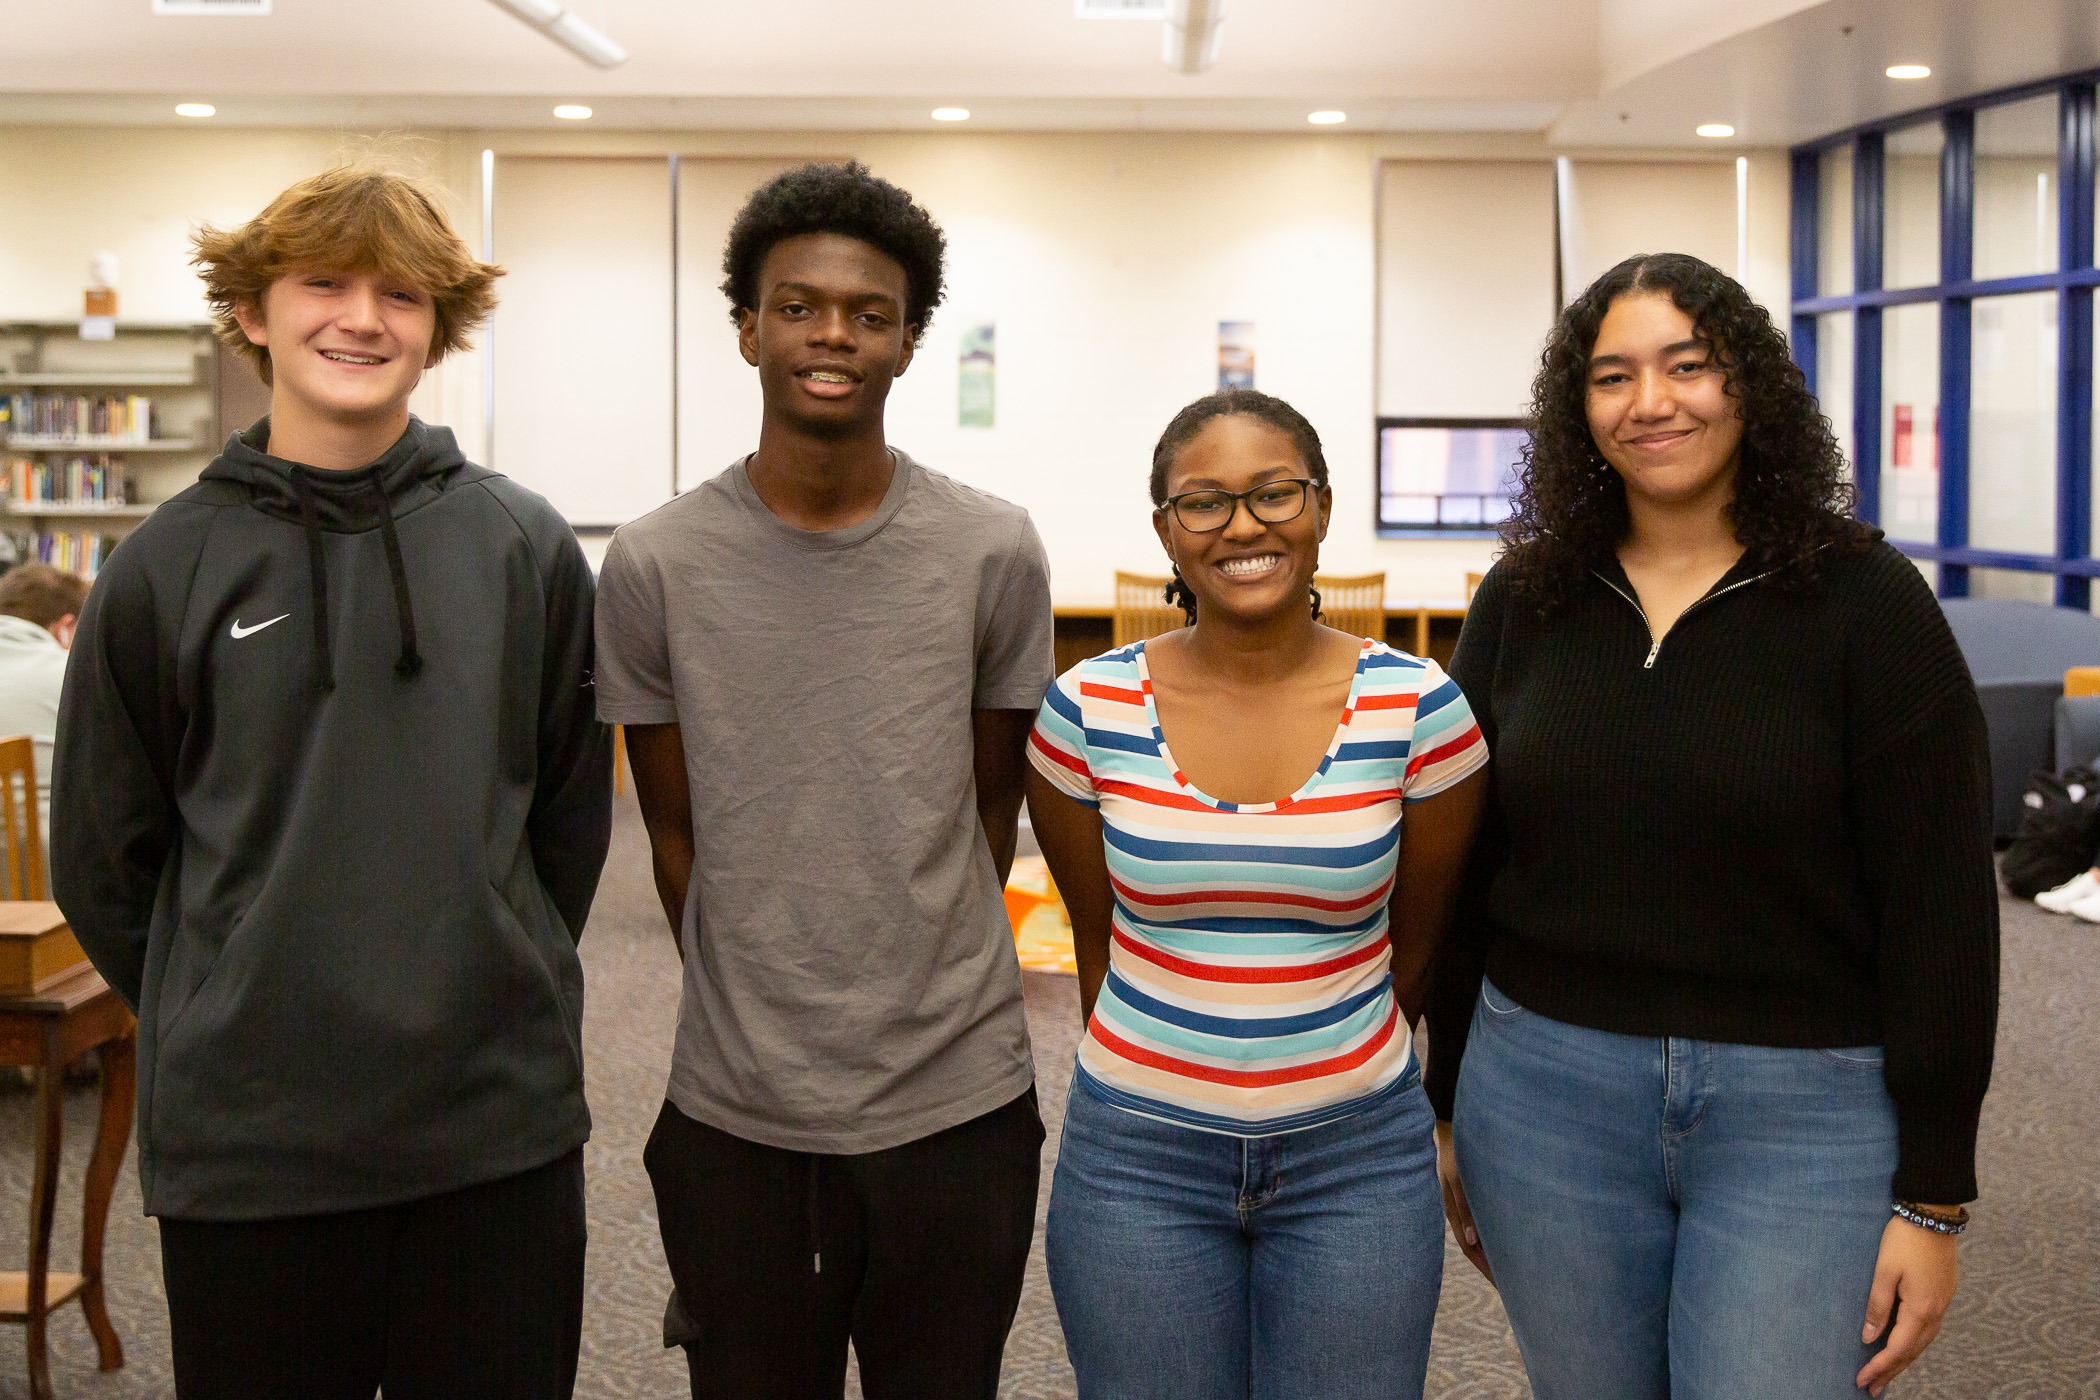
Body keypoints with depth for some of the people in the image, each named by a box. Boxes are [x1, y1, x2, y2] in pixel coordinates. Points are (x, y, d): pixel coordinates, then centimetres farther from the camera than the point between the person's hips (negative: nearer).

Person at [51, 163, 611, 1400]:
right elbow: (104, 860, 7)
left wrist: (492, 997, 9)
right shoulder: (166, 569, 0)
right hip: (244, 1144, 0)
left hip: (502, 1127, 1)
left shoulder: (526, 550, 1)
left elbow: (571, 821, 8)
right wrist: (224, 1024, 8)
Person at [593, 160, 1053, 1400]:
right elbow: (677, 832, 5)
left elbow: (991, 808, 7)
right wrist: (757, 1016, 10)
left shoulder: (993, 553, -3)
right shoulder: (655, 566, -3)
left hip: (960, 1108, 0)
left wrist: (916, 998, 10)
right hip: (737, 1120, 0)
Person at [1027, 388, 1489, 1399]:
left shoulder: (1416, 707, -8)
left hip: (1357, 1158, 0)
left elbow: (1414, 943, 6)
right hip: (1139, 1161, 0)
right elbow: (1099, 938, 6)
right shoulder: (1090, 709, -7)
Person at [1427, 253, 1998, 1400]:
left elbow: (1942, 908, -7)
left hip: (1805, 1114, -3)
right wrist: (1449, 1107, 10)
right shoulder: (1525, 602, 4)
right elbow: (1461, 872, 10)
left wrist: (1933, 1197, -8)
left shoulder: (1866, 603, -6)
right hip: (1546, 1092, 3)